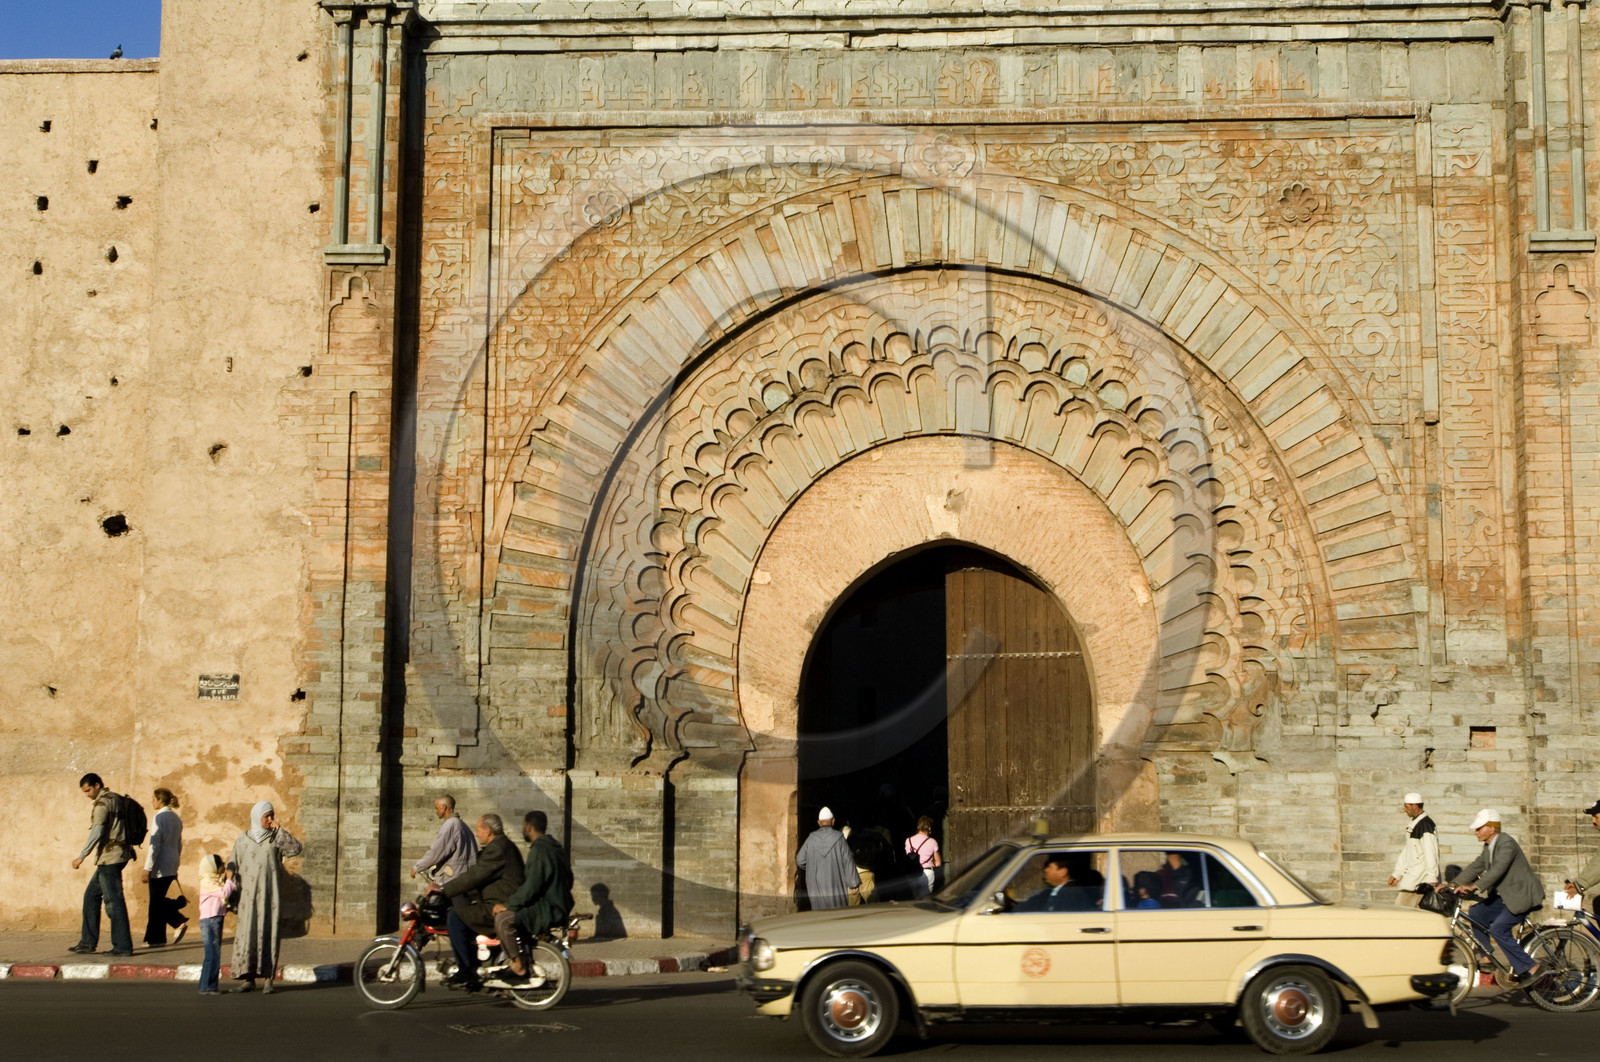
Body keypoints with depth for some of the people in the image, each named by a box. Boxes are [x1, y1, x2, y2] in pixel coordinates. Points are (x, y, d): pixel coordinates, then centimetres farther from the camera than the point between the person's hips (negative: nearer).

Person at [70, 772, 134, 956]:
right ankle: (87, 943, 15)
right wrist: (130, 848, 23)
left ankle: (123, 946, -7)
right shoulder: (116, 799, 17)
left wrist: (82, 856, -16)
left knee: (113, 900, -7)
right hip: (119, 854, 10)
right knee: (91, 895, 14)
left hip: (110, 857, -10)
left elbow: (97, 832, -19)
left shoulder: (102, 802, -11)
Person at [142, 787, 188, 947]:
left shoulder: (159, 817, -12)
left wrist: (147, 868, -16)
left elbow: (154, 844, -17)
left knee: (156, 901, 0)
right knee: (159, 899, 17)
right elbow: (179, 845, 18)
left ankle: (156, 939, 4)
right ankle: (179, 922, 4)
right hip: (172, 866, 8)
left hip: (160, 866, -8)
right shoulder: (176, 818, 12)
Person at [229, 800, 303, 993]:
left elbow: (296, 849, -12)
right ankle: (249, 978, 5)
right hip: (249, 895, 1)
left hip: (271, 894, -1)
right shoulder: (243, 839, 7)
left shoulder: (277, 838, 6)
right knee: (247, 933, -1)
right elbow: (233, 868, 8)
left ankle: (269, 978, -1)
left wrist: (278, 829, -11)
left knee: (269, 932, -3)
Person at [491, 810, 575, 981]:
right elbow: (568, 881, 23)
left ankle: (519, 967, -16)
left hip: (548, 909, -11)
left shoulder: (539, 851, -17)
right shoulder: (556, 848, 15)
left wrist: (507, 904, -14)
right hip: (559, 906, 11)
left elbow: (531, 888, -24)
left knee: (503, 918, -21)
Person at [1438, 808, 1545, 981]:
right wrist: (1453, 883, -4)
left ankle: (1528, 967, -9)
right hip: (1504, 895, 9)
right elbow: (1476, 866, 7)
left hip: (1522, 895, -9)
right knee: (1475, 913, 0)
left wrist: (1475, 887, -40)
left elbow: (1498, 869, -31)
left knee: (1498, 929, -18)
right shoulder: (1488, 847, 9)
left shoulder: (1507, 844, -20)